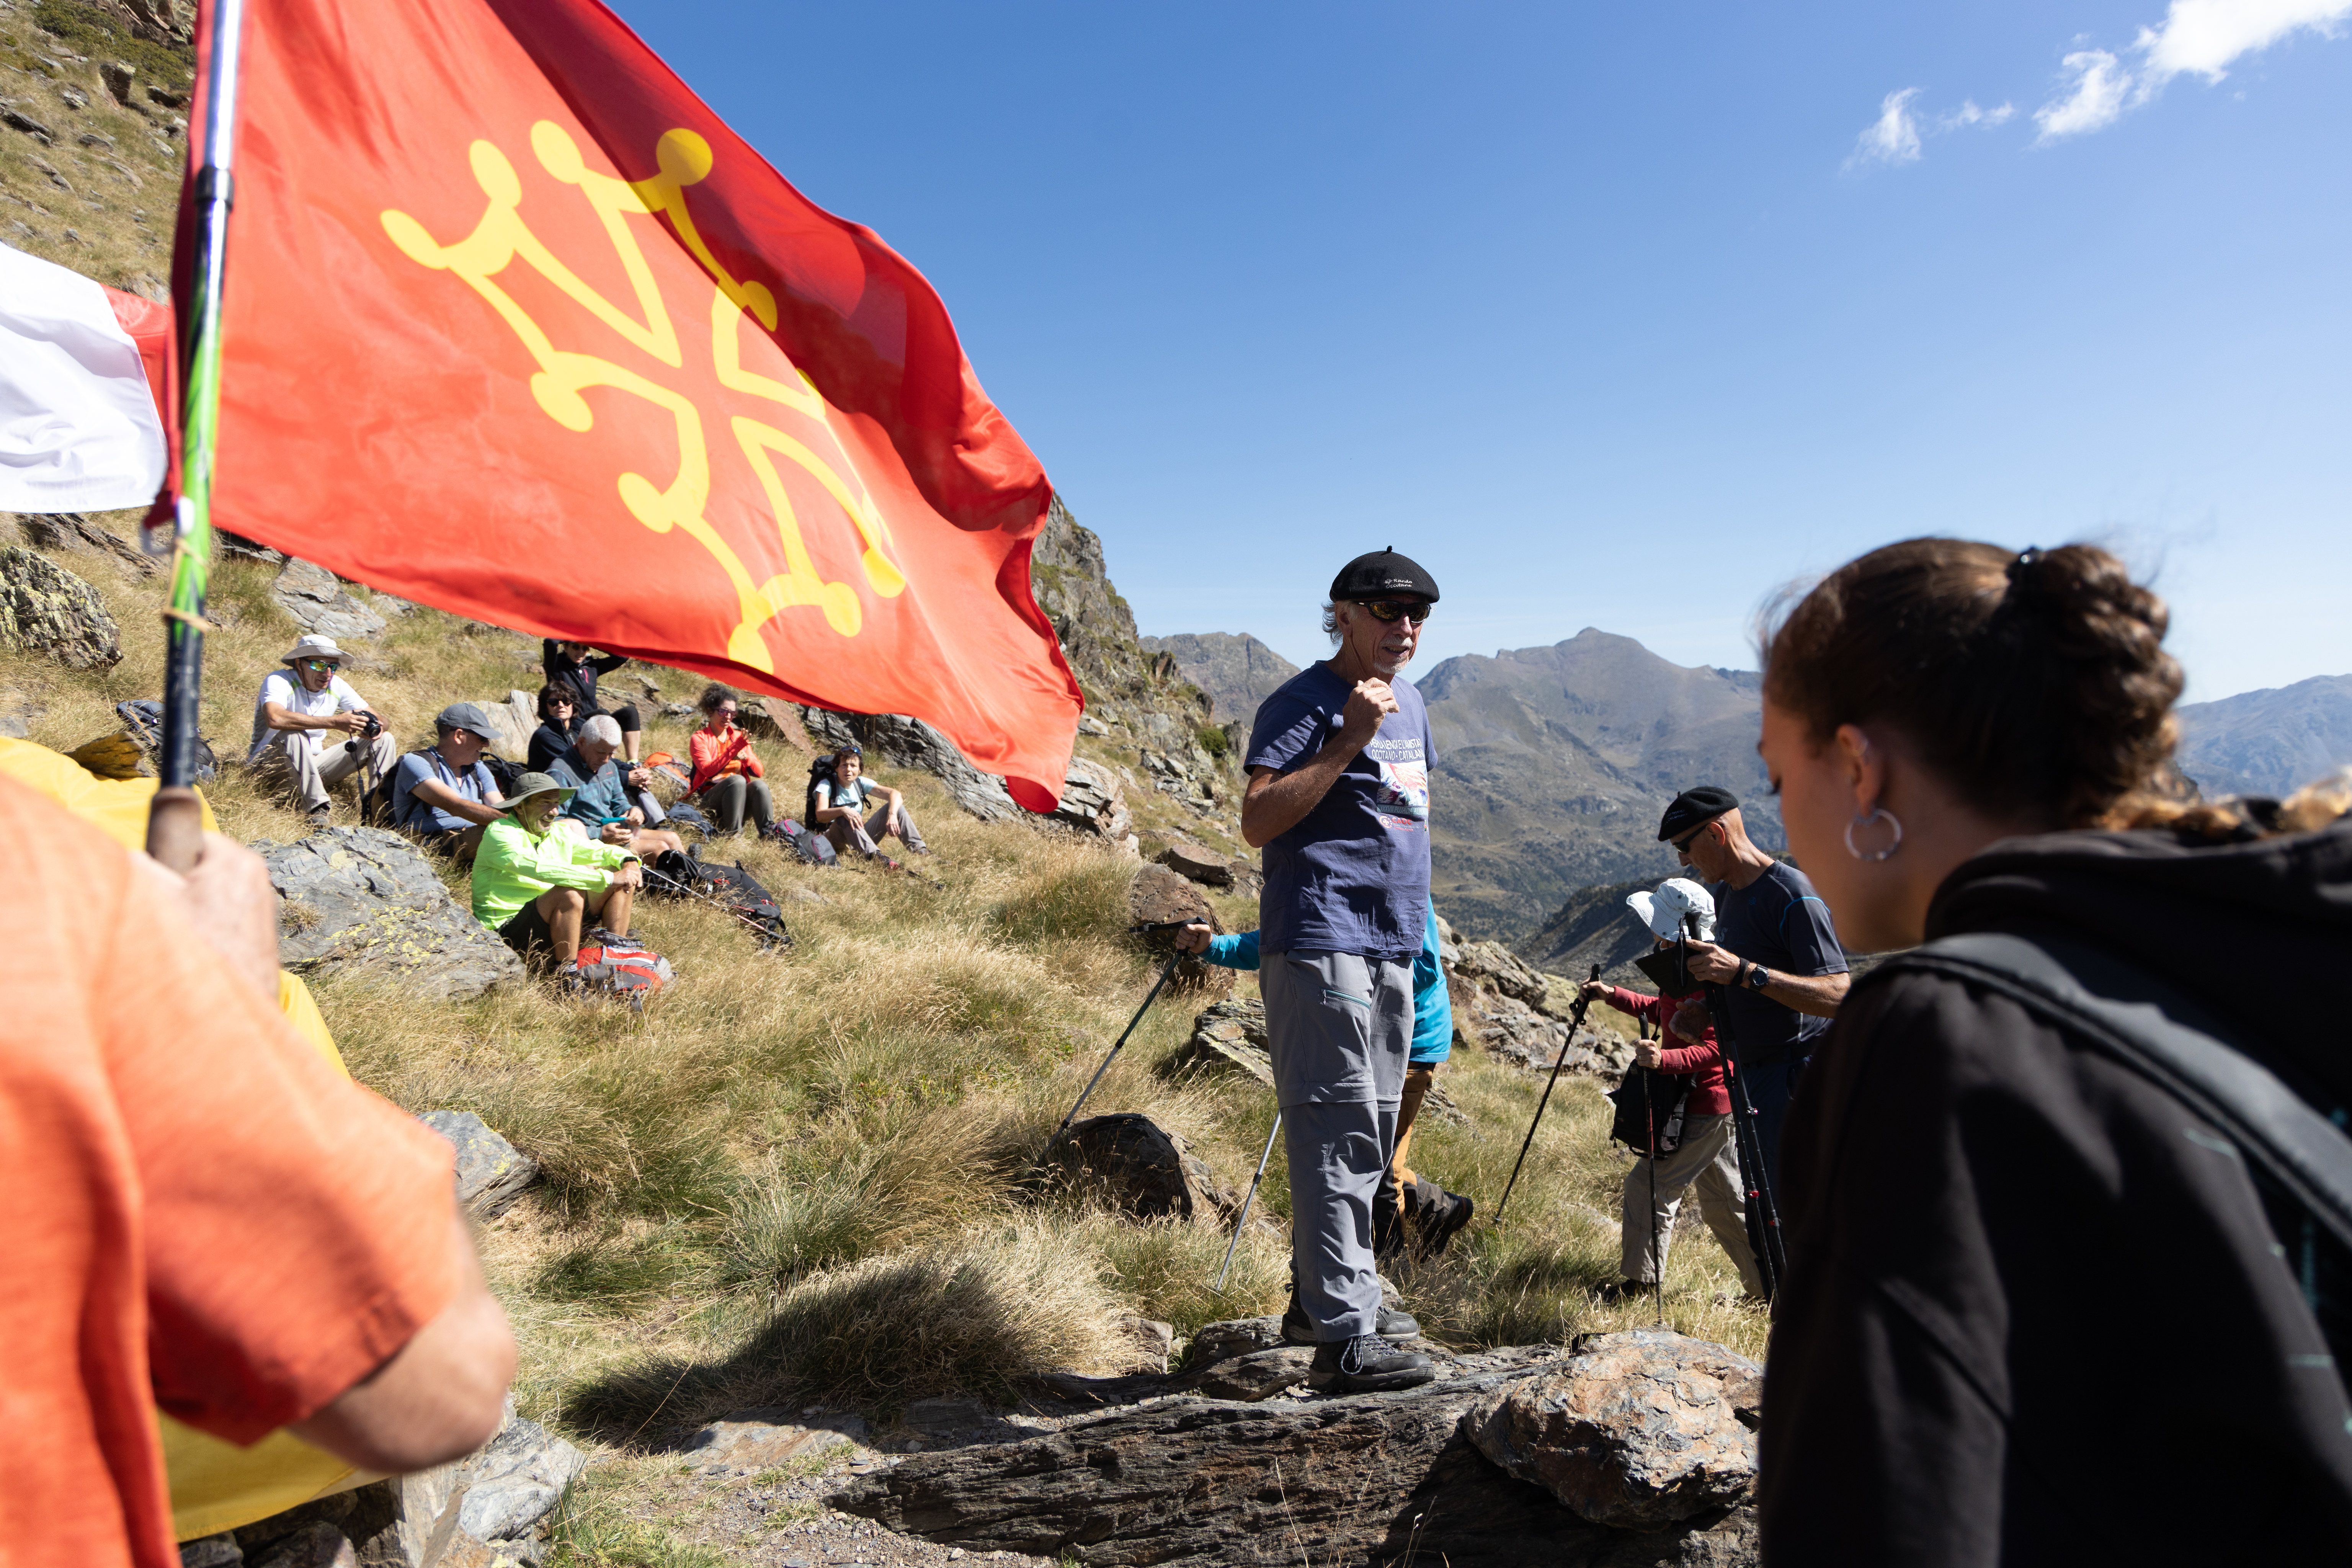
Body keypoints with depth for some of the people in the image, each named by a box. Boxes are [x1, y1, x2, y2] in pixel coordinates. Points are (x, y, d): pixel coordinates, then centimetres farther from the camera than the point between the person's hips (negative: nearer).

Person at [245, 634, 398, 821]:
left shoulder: (337, 686, 0)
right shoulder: (279, 681, -18)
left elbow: (378, 720, 1)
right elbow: (275, 718, -39)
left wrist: (376, 726, -26)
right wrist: (335, 722, -41)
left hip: (312, 766, 6)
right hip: (270, 768, -6)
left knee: (385, 740, -4)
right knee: (293, 734, -38)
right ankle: (317, 808, -39)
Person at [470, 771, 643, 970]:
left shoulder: (557, 836, 10)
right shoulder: (499, 833, -14)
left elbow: (599, 850, 17)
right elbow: (542, 869, -29)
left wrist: (629, 861, -9)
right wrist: (608, 878, -32)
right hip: (507, 930, -8)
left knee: (622, 880, -1)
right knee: (569, 892, -34)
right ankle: (567, 973, -21)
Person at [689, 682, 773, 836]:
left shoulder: (738, 737, 16)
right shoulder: (699, 739, 2)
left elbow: (759, 772, 10)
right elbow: (709, 771, -15)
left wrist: (744, 757, -11)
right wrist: (735, 749, -23)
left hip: (739, 796, 4)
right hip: (709, 799, -3)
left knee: (759, 784, -29)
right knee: (737, 780, -34)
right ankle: (733, 834, -34)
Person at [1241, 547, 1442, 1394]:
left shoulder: (1410, 703, 17)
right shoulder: (1301, 704, -9)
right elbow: (1257, 821, -20)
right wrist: (1347, 743, -24)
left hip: (1393, 944, 9)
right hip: (1321, 943, -9)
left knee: (1371, 1131, 15)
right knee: (1337, 1133, -10)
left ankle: (1320, 1288, 30)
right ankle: (1345, 1337, -6)